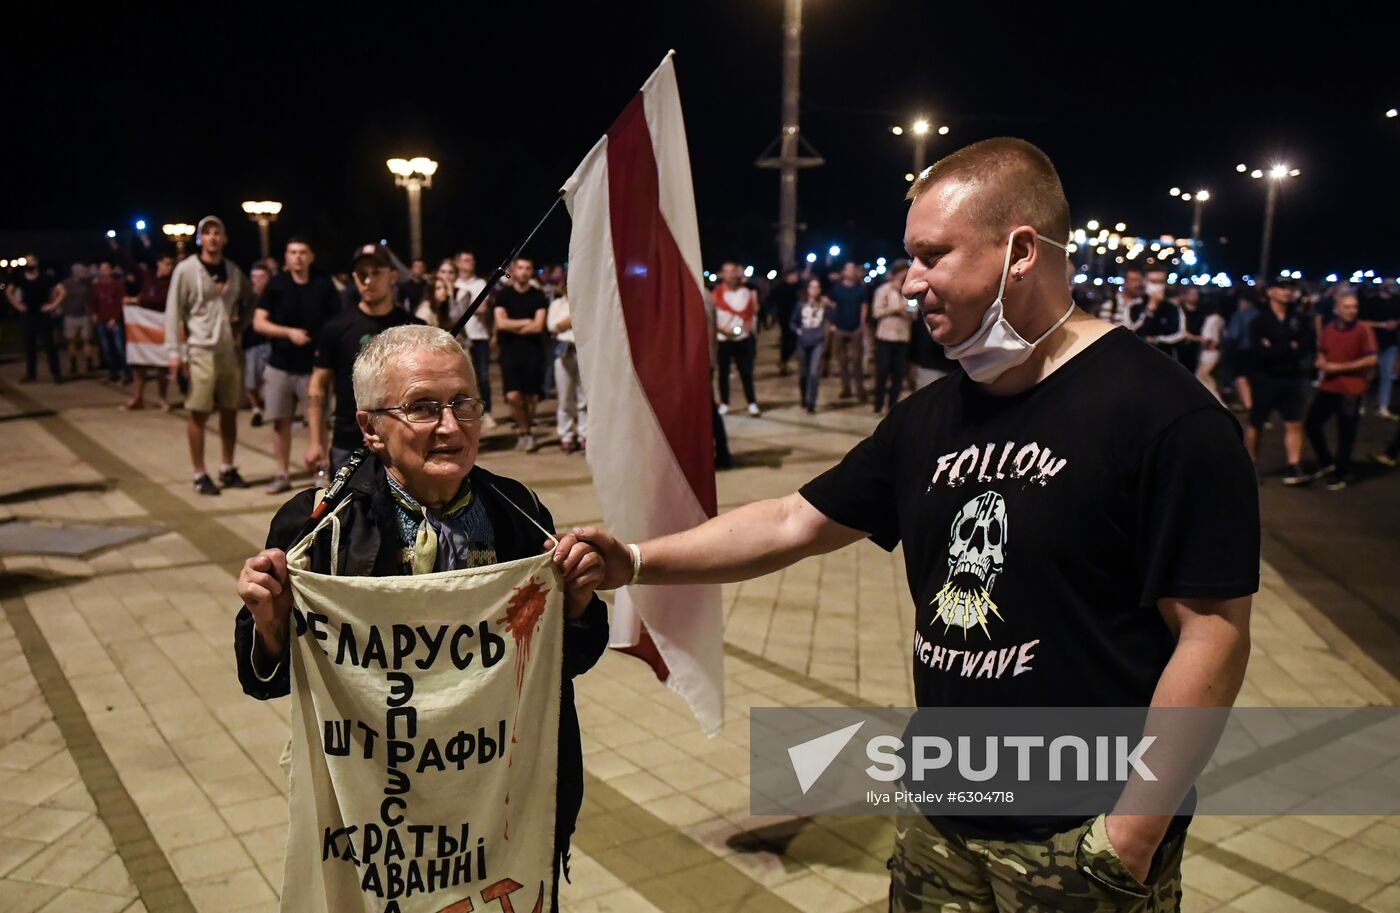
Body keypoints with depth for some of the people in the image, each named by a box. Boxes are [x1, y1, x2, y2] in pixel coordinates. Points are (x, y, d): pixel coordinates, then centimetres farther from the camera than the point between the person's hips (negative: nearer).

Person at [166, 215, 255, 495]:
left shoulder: (233, 270, 7)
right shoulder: (186, 269, -6)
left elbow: (249, 299, 24)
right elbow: (173, 311, -7)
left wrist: (241, 324, 9)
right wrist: (174, 352, -12)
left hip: (230, 351, 5)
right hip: (200, 351, -5)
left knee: (230, 411, 11)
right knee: (198, 414, -1)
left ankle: (227, 469, 23)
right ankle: (200, 475, 8)